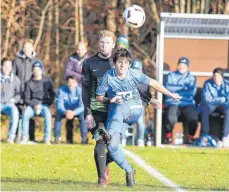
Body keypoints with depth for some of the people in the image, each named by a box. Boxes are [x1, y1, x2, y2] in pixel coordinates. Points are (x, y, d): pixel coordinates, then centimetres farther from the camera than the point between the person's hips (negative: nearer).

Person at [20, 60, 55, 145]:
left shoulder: (47, 81, 10)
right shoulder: (29, 83, 10)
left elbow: (52, 95, 11)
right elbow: (26, 99, 7)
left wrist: (42, 105, -3)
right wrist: (34, 105, -13)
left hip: (44, 105, -1)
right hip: (32, 105, 1)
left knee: (48, 114, -34)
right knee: (25, 114, -32)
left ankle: (47, 139, -34)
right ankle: (24, 138, -28)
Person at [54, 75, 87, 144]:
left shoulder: (79, 90, -18)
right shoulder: (62, 90, -15)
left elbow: (82, 106, -26)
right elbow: (59, 105, -22)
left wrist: (73, 112, -46)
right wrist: (65, 112, -44)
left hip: (76, 111, -1)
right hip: (65, 111, 1)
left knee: (83, 114, -33)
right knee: (58, 114, -31)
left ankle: (84, 138, -26)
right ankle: (57, 137, -25)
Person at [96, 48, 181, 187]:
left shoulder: (135, 74, -7)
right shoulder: (108, 77, -9)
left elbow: (153, 83, 6)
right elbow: (99, 97, 2)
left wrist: (171, 94, 12)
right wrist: (109, 100, -19)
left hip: (134, 109, 2)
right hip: (114, 111, -2)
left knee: (118, 109, -31)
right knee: (112, 146, -17)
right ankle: (129, 171, 2)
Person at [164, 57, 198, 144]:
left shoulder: (191, 78, 14)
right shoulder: (171, 75, 15)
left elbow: (192, 91, -4)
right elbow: (167, 87, -4)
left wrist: (175, 89, -5)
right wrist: (184, 87, -4)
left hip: (188, 104, 1)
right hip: (173, 103, -1)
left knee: (194, 118, -27)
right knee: (171, 118, -31)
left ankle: (190, 137, -4)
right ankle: (168, 136, -5)